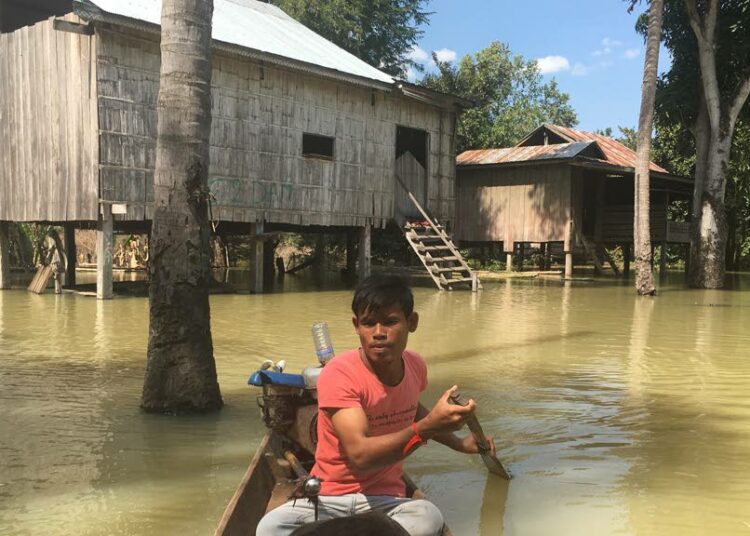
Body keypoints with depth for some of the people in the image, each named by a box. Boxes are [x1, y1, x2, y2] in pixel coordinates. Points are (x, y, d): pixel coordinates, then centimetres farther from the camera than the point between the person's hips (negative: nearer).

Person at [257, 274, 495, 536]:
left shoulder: (415, 365, -1)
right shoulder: (339, 374, -19)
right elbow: (359, 454, -31)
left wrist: (457, 442, 20)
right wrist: (427, 428, -41)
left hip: (385, 499, 4)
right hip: (328, 498, -4)